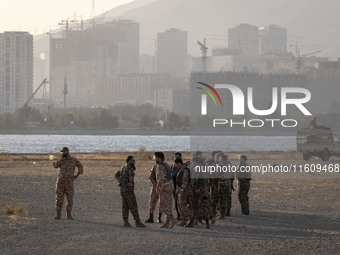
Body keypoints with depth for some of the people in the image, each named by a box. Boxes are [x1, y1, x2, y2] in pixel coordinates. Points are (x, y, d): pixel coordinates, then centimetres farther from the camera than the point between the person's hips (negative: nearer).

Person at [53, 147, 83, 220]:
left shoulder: (73, 160, 2)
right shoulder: (60, 160, 7)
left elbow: (80, 167, 11)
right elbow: (55, 165, -12)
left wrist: (76, 176, 3)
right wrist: (61, 158, -19)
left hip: (69, 182, -1)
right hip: (60, 182, 1)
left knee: (69, 199, -1)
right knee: (59, 198, -1)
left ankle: (68, 215, 7)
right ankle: (58, 214, 3)